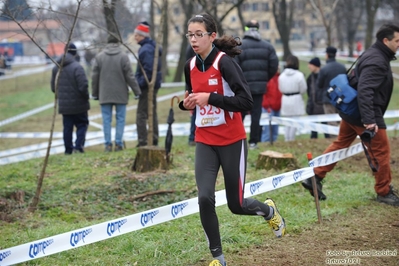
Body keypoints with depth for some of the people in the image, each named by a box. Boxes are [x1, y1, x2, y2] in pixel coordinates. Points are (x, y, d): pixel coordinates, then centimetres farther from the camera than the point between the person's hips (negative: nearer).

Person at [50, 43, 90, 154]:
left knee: (67, 127, 11)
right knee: (82, 125, 8)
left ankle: (68, 149, 12)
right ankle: (78, 146, -5)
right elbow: (83, 86, -22)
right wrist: (86, 96, -4)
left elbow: (53, 87, 9)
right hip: (78, 104, -5)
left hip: (64, 104, 5)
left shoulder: (56, 68, 4)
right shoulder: (77, 67, -17)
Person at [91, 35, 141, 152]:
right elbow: (130, 76, -5)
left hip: (105, 95, 2)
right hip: (120, 94, -1)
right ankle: (118, 144, 1)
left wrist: (95, 93, 13)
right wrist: (137, 92, 2)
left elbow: (94, 77, 4)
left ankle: (108, 144, 2)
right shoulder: (123, 56, -5)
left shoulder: (99, 57, 2)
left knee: (106, 120, 4)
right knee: (120, 119, 4)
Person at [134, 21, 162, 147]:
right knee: (152, 113, 16)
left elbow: (148, 69, -26)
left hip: (147, 86, -11)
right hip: (153, 84, 11)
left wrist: (140, 84, -21)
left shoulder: (146, 49, -18)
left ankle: (143, 142, -7)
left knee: (141, 115, -7)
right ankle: (154, 140, 23)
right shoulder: (152, 47, 13)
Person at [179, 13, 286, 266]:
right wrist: (187, 103, -3)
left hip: (232, 142, -4)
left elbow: (246, 102, -23)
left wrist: (210, 98, -26)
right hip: (205, 143, 4)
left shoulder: (225, 62, -17)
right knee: (205, 198, -13)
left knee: (236, 205, 6)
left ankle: (269, 210, 41)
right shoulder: (190, 66, 2)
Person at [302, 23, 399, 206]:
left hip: (351, 112, 10)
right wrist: (369, 120, -36)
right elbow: (364, 90, -31)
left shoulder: (374, 55, 12)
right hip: (366, 114, -10)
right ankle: (384, 193, 12)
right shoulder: (377, 61, -21)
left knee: (340, 144, 15)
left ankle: (315, 178, 14)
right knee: (381, 151, 1)